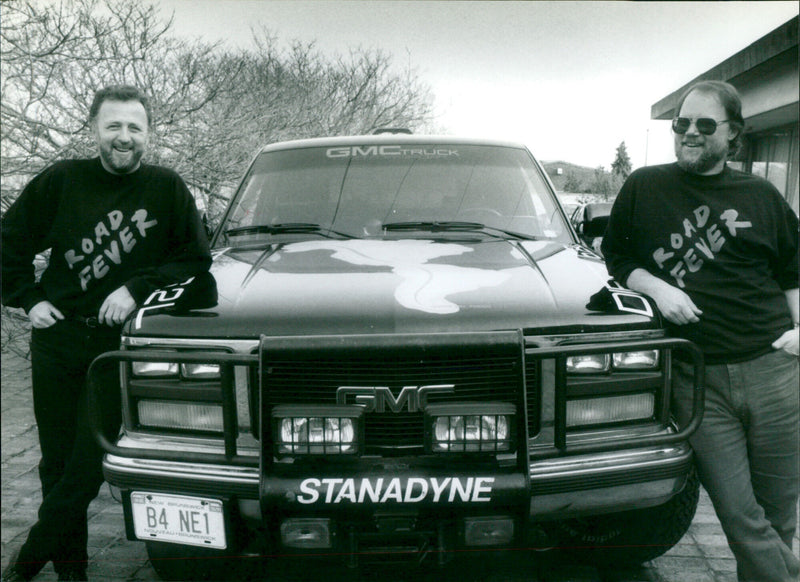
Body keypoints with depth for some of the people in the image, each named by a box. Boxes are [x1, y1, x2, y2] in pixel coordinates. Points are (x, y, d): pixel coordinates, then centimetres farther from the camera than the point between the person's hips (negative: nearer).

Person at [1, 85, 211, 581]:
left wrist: (136, 289, -11)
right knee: (57, 460, 8)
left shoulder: (167, 188, -2)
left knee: (87, 463, -4)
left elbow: (196, 258, -1)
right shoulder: (62, 181, 3)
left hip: (119, 343, -2)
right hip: (57, 338, 2)